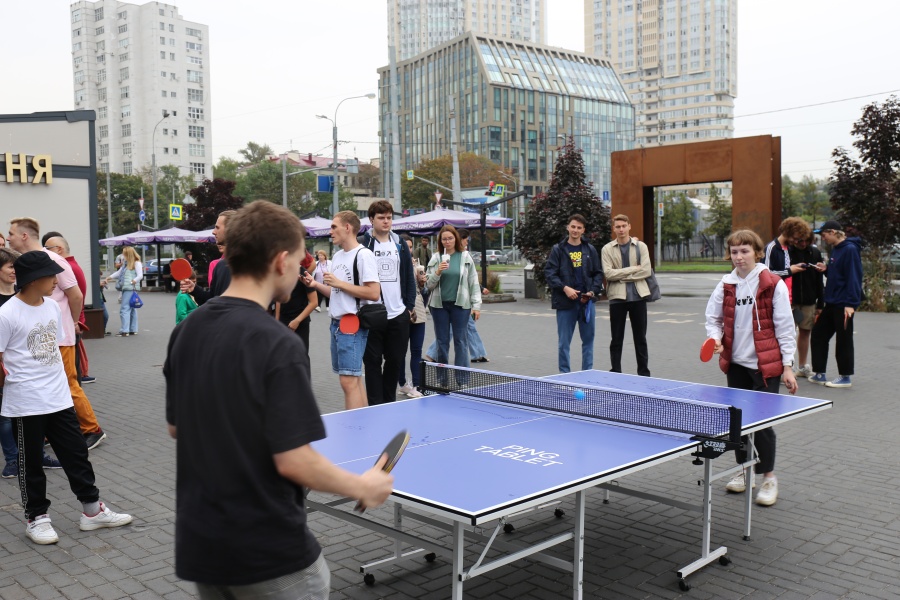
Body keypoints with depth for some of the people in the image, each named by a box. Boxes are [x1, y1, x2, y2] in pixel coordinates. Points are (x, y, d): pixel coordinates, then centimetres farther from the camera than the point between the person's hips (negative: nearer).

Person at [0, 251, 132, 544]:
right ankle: (36, 518, 24)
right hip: (26, 403, -6)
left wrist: (60, 383, 14)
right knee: (31, 463, 9)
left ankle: (92, 510, 22)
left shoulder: (52, 307, 5)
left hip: (59, 398, 6)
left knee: (76, 454, 11)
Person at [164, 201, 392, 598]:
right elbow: (293, 462, -23)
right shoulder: (277, 344, -22)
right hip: (268, 553, -7)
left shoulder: (186, 331, -1)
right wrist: (363, 487, -8)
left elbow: (176, 427, 10)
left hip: (199, 544, 7)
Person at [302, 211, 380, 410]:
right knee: (353, 379, 12)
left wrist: (339, 283, -15)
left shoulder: (363, 254, -11)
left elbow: (374, 293, -19)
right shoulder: (337, 256, 15)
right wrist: (316, 285, 5)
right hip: (336, 323, 9)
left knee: (349, 381, -11)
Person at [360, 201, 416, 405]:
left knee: (395, 360, 10)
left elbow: (409, 277, 12)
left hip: (398, 315, 4)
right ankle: (376, 405, 9)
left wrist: (410, 306, 5)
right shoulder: (363, 245, -2)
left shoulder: (401, 245, 10)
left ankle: (389, 401, 25)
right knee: (373, 361, 2)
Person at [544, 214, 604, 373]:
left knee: (588, 340, 8)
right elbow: (549, 273, -4)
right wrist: (564, 288, -16)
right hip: (565, 302, -3)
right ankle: (564, 374, 12)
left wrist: (593, 291, -4)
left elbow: (598, 273, 11)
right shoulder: (558, 250, 1)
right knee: (564, 342, 3)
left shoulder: (590, 250, 9)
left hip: (587, 301, 3)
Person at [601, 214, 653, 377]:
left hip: (638, 296, 1)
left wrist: (623, 276, -10)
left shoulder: (641, 246, 5)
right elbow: (608, 273, -11)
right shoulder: (607, 249, 2)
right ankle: (615, 374, 13)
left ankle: (644, 373, 17)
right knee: (616, 339, 5)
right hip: (617, 297, -1)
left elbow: (647, 271, -6)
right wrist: (633, 269, -12)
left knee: (640, 338, 9)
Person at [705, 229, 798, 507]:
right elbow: (713, 318, 13)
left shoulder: (773, 285, -8)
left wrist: (788, 366, -8)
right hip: (735, 362, 4)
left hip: (765, 364, -4)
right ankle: (743, 469, 28)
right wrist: (716, 338, -8)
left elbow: (784, 327, -6)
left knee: (762, 421, -4)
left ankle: (768, 477, 12)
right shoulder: (725, 286, 4)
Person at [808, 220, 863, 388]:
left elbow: (854, 277, -19)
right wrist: (826, 269, 1)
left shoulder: (850, 249, -14)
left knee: (843, 340, 2)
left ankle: (845, 377, 14)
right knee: (818, 334, 11)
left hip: (843, 304, -9)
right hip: (831, 303, 9)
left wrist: (851, 303, -22)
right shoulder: (834, 250, 13)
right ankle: (819, 374, 20)